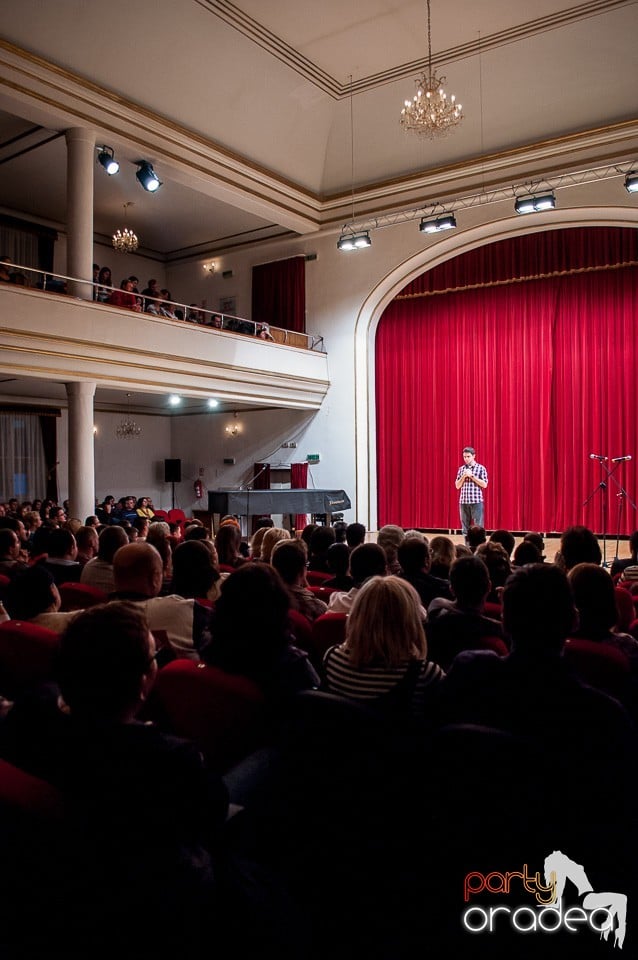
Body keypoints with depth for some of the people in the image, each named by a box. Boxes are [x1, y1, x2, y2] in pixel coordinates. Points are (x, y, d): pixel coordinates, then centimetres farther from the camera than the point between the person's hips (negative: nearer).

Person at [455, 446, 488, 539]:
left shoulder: (481, 468, 1)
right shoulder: (461, 469, 12)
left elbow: (484, 484, -6)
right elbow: (457, 486, 9)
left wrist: (472, 476, -11)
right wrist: (464, 476, -6)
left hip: (477, 501, -4)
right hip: (463, 501, 4)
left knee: (478, 526, -5)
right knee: (465, 526, 7)